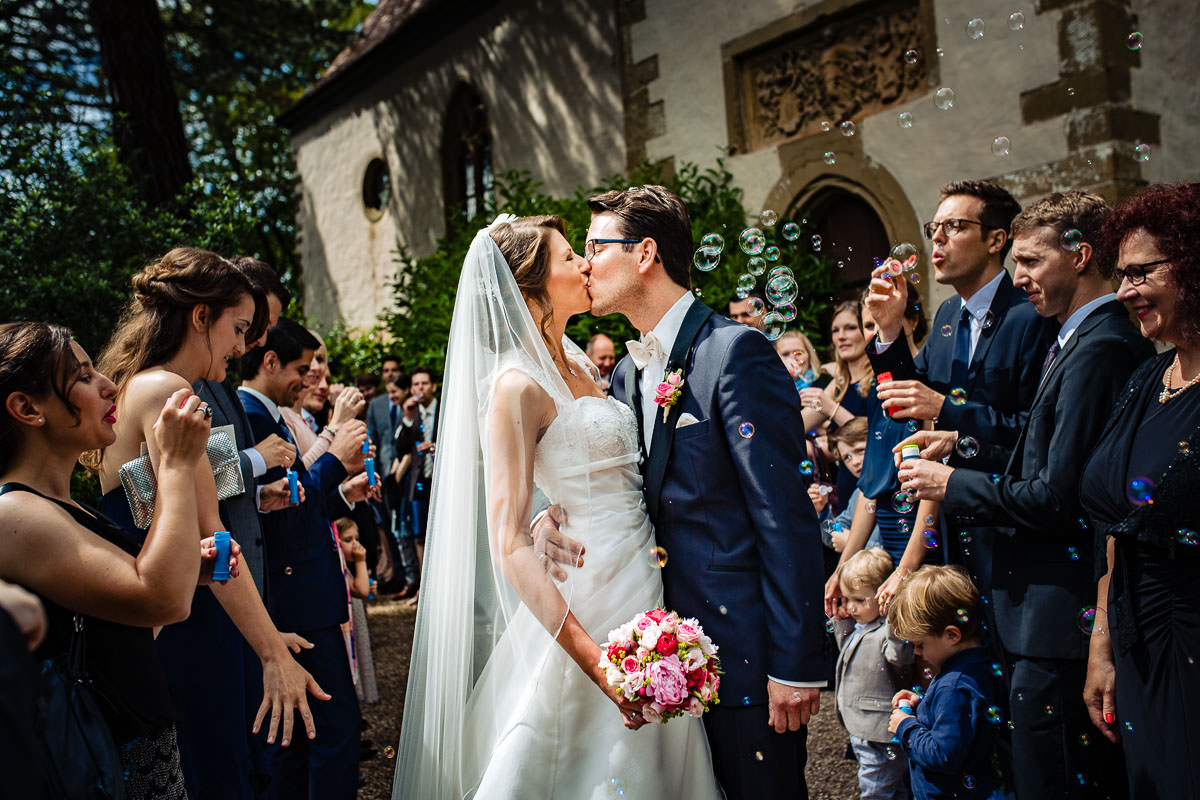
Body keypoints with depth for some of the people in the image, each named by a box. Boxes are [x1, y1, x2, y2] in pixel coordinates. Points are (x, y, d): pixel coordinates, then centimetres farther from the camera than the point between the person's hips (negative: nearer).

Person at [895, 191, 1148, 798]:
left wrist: (952, 485, -12)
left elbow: (1059, 495, -23)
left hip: (1056, 619, -10)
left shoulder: (1098, 348, -19)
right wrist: (964, 442, 5)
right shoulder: (1088, 338, 13)